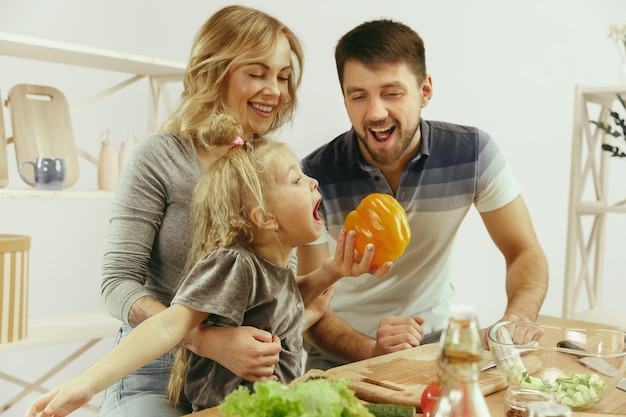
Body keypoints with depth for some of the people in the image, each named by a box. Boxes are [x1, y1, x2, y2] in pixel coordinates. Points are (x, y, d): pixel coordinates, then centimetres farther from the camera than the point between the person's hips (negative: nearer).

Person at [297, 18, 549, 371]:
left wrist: (517, 321, -26)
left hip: (437, 336, 3)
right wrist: (373, 351, -36)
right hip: (343, 351, -2)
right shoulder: (316, 176, -18)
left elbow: (526, 254, -6)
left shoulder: (473, 152, -12)